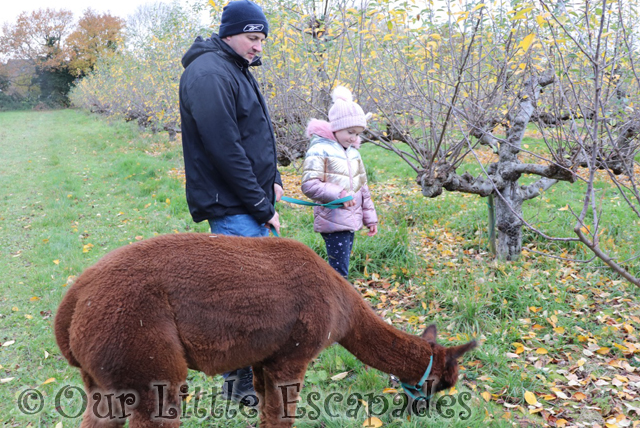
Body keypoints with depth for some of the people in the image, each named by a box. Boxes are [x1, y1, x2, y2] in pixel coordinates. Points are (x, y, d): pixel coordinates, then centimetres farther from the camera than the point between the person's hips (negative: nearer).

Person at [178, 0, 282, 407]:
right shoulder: (209, 74, -17)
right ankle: (238, 383, 9)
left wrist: (273, 180, 10)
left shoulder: (238, 69, 16)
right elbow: (225, 151, -22)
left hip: (253, 204, 10)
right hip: (232, 208, -10)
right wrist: (262, 206, -16)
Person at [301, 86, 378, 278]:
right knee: (339, 272, -7)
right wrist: (339, 194, -23)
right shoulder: (320, 150, -11)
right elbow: (309, 186, -19)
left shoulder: (353, 152, 15)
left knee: (341, 268, 14)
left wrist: (370, 217, 20)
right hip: (333, 222, -8)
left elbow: (362, 187, 21)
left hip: (351, 221, 8)